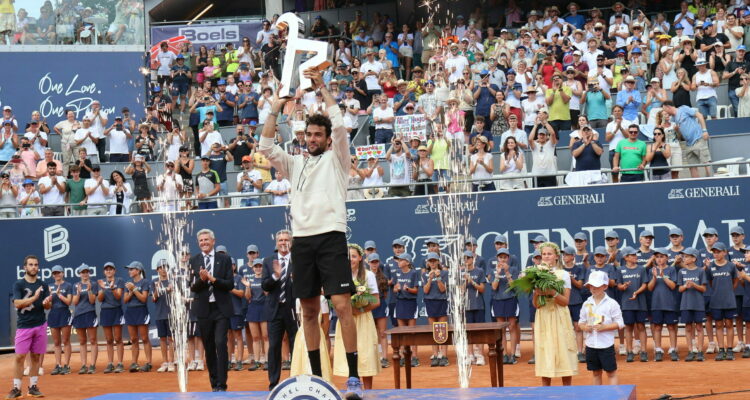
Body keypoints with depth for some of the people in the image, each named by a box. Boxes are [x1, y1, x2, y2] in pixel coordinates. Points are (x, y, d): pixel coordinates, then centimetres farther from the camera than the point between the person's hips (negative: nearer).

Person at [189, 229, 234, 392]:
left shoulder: (224, 259, 3)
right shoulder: (194, 261, 5)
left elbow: (230, 284, -3)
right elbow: (192, 287, 1)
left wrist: (213, 279, -17)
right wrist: (201, 279, -19)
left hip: (221, 308, -2)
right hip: (203, 309, 2)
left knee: (221, 344, -12)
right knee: (209, 347, 7)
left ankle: (221, 384, -10)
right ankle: (214, 383, 17)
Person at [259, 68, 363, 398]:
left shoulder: (336, 159, 8)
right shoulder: (295, 164, 19)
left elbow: (339, 125, -7)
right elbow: (266, 148, 9)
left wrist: (322, 89, -1)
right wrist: (275, 110, 3)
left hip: (331, 237, -5)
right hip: (302, 239, 5)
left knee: (342, 305, -13)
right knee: (309, 311, 7)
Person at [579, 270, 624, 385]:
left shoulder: (611, 303, -6)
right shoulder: (587, 304, 8)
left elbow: (619, 323, -6)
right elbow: (581, 321, 15)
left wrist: (604, 327, -18)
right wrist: (584, 327, -8)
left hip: (606, 344, -5)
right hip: (591, 344, 5)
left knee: (611, 373, 0)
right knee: (596, 373, 13)